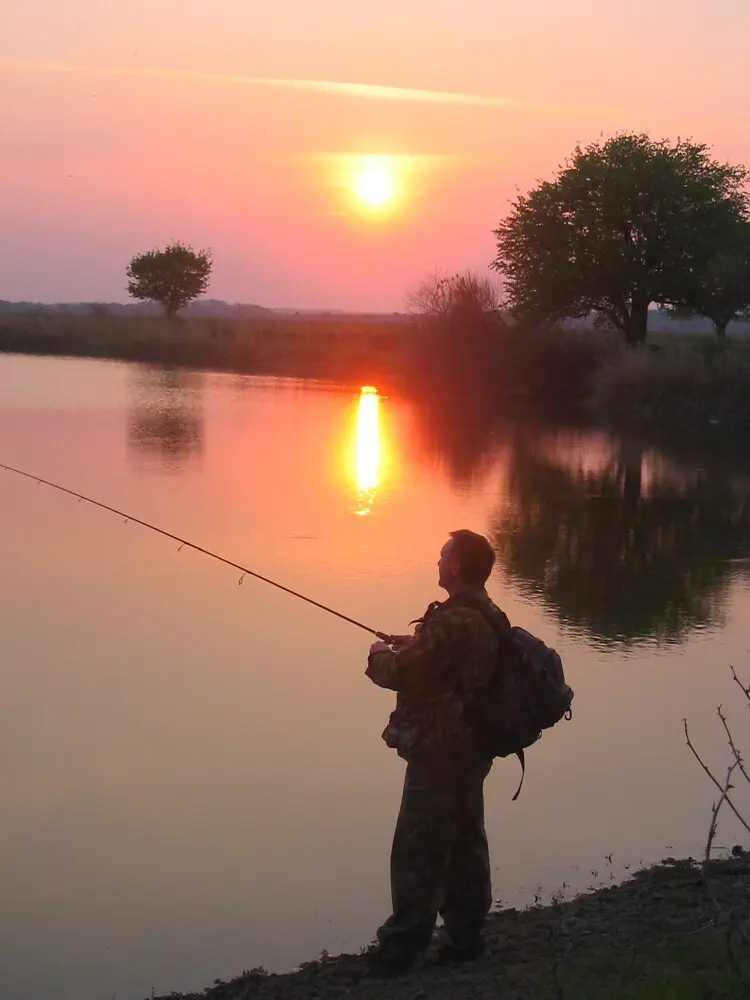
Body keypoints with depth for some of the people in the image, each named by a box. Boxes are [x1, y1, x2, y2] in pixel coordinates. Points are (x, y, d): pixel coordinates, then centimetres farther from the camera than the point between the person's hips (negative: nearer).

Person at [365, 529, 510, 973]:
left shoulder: (451, 621, -24)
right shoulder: (492, 618, 6)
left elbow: (399, 673, -19)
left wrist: (379, 654, 1)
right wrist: (413, 645, 13)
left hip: (439, 753, -9)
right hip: (471, 749, 9)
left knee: (418, 851, -2)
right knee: (465, 843, 16)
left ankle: (402, 946, 5)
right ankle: (466, 933, 24)